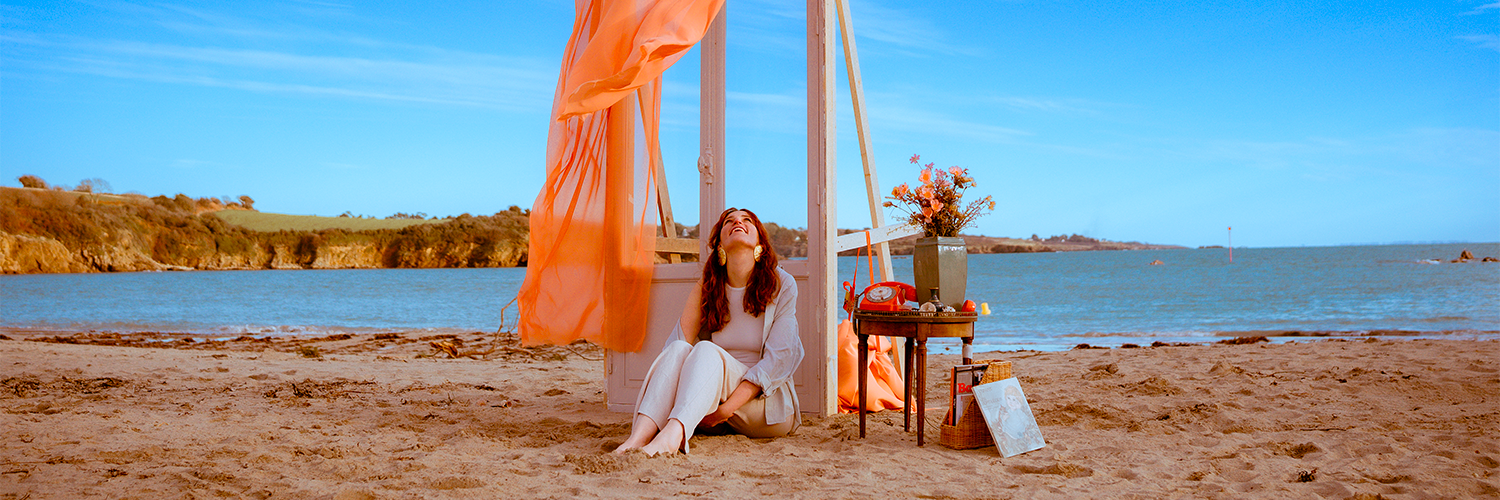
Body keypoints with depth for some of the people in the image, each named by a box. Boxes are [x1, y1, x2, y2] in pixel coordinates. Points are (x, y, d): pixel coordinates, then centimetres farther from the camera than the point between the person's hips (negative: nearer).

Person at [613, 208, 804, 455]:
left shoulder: (782, 285, -2)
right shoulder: (706, 288, 9)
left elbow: (778, 359, -11)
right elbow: (680, 338, -2)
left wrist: (725, 408, -21)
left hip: (770, 405, -3)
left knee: (706, 351, -30)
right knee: (678, 349, -26)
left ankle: (671, 436, -56)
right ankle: (640, 435, -47)